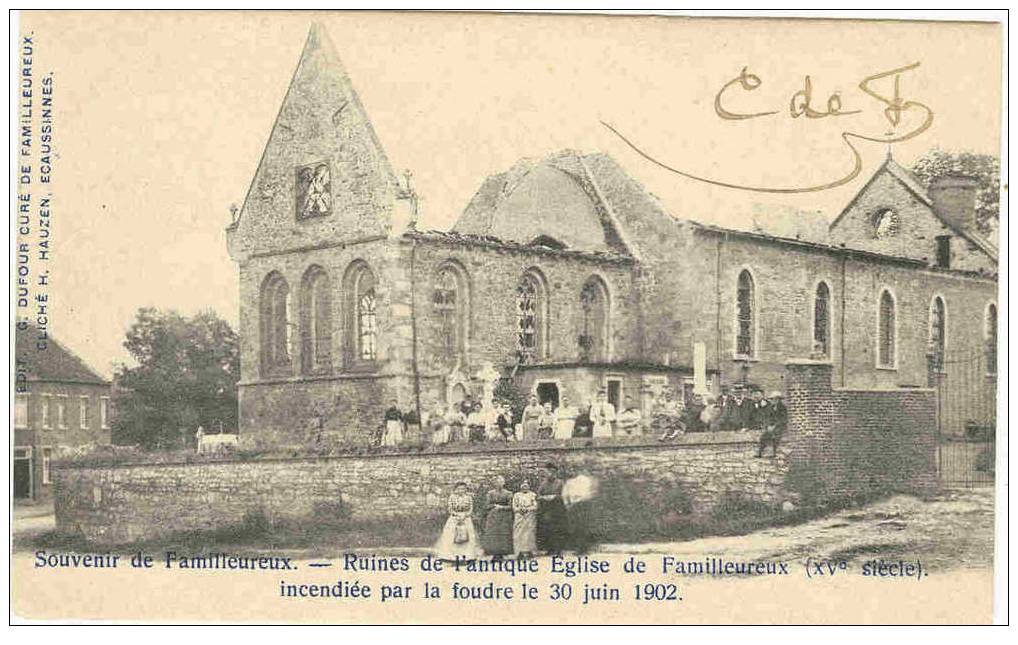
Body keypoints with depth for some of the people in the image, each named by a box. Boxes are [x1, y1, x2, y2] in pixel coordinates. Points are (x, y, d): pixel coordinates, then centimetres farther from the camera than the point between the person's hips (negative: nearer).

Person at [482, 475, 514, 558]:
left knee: (503, 535, -5)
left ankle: (501, 554, 0)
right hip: (492, 517, 1)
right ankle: (494, 554, -2)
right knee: (493, 534, -6)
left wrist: (501, 507, -12)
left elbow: (510, 506, 1)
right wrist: (495, 505, -10)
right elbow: (487, 505, 4)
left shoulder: (508, 494, 5)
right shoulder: (490, 493, 8)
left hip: (504, 517, 0)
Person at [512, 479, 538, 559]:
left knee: (529, 533, -8)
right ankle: (520, 552, -10)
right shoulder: (516, 495, 12)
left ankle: (530, 551, -8)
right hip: (519, 517, 1)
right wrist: (520, 509, -12)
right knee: (519, 534, -8)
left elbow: (535, 506, 1)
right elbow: (514, 507, 6)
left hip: (530, 517, -1)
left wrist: (527, 509, -13)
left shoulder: (533, 495, 8)